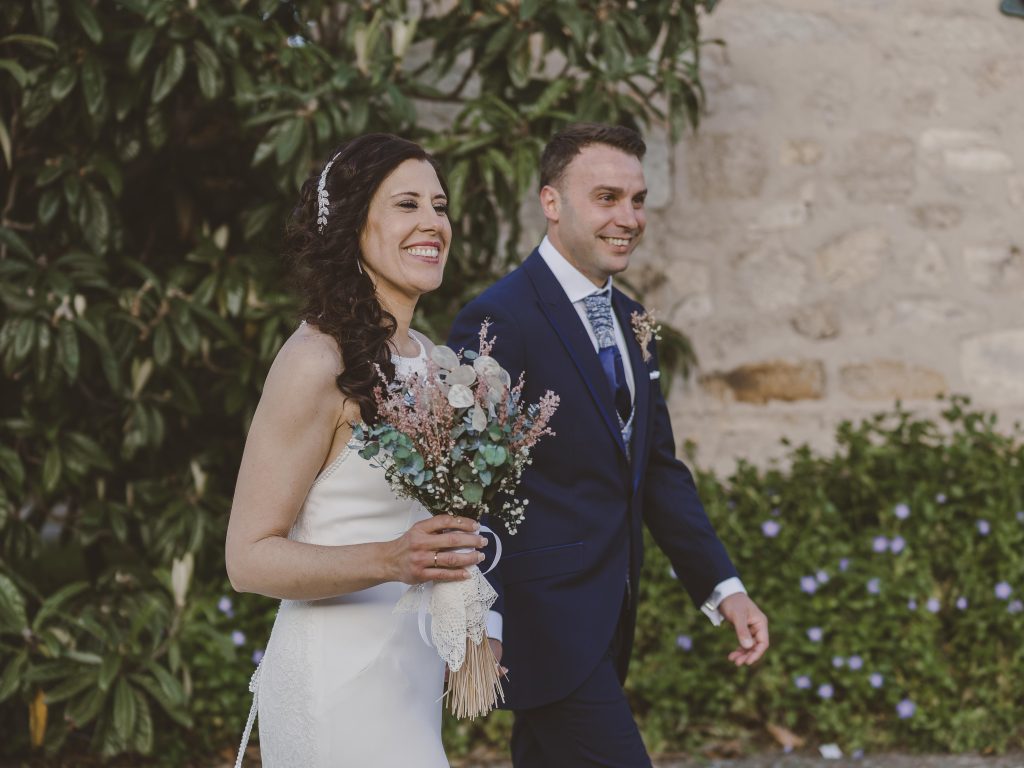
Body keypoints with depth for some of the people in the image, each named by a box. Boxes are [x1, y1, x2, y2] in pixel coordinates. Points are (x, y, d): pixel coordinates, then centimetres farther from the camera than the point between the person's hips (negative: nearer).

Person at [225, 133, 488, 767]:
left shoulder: (425, 358, 10)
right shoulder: (319, 362, -14)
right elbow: (250, 558, -16)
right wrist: (390, 560, -28)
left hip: (413, 666, 8)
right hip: (340, 681, -8)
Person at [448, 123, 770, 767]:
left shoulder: (629, 321, 14)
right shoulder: (498, 320, -14)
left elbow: (659, 468, 16)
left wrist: (724, 588, 8)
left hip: (605, 618, 9)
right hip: (544, 617, -9)